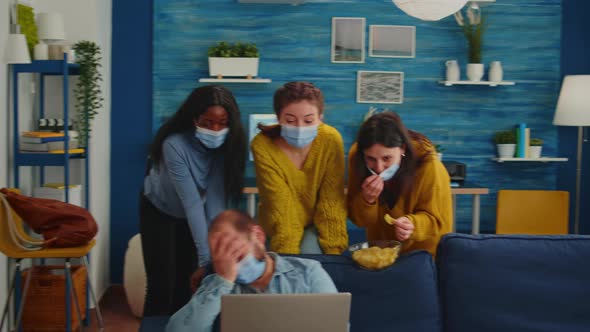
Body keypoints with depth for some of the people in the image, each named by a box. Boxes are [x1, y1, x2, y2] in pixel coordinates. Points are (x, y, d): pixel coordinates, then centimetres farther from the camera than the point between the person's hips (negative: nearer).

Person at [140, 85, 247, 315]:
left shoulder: (228, 144, -25)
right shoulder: (175, 145, -36)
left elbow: (218, 199, -29)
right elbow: (191, 202, -40)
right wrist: (205, 257, -42)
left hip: (190, 216, 3)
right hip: (159, 211, -3)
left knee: (185, 281, 5)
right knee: (162, 284, -6)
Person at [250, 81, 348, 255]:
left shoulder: (331, 140, -22)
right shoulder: (263, 145, -26)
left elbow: (331, 200, -17)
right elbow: (280, 205, -25)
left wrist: (333, 249, -20)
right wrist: (288, 254, -31)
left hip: (317, 220, 0)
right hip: (282, 222, 0)